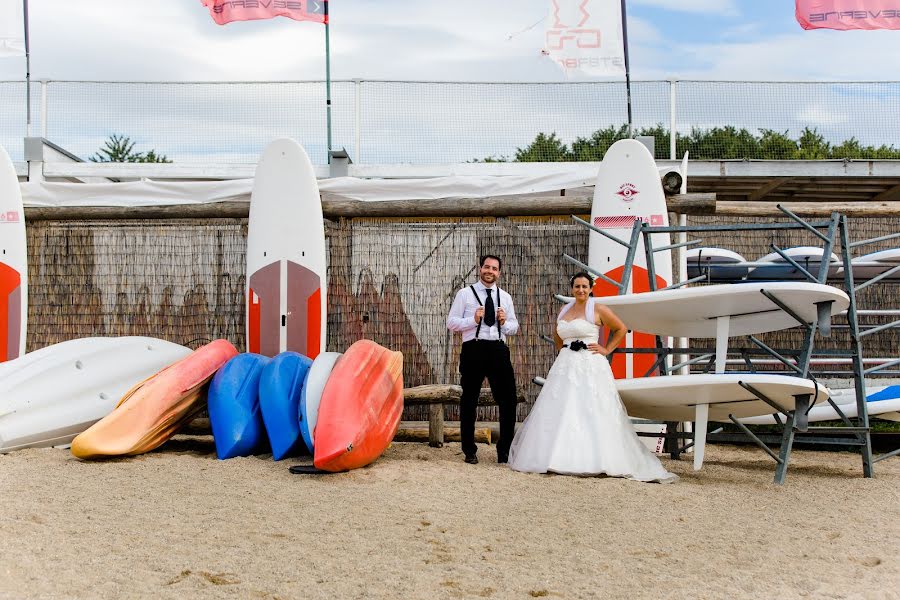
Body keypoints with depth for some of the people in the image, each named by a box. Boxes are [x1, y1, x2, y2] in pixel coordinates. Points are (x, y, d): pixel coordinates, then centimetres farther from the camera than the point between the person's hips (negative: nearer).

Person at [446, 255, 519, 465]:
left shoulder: (505, 297, 16)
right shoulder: (465, 294, 5)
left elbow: (514, 327, 18)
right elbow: (451, 322, 1)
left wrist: (505, 323, -4)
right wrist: (474, 320, -14)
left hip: (499, 350, 3)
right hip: (473, 349, -3)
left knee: (508, 400, 2)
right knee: (469, 401, 5)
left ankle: (505, 451, 15)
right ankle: (470, 451, 17)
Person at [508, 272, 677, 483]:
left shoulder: (597, 309, -2)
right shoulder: (564, 311, 14)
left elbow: (621, 329, 4)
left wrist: (607, 350, -1)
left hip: (590, 366, -6)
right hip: (565, 366, 6)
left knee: (591, 413, -9)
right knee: (559, 413, 0)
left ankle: (593, 460, -7)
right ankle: (559, 458, 4)